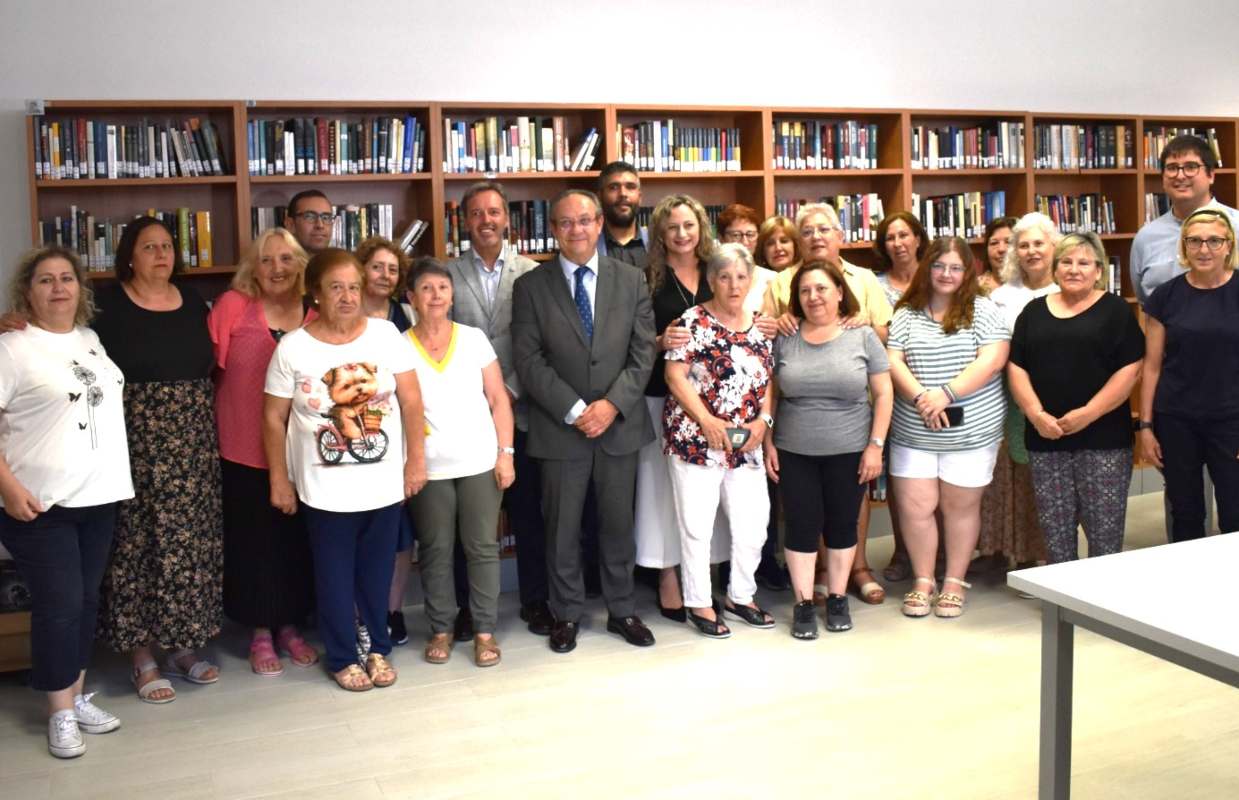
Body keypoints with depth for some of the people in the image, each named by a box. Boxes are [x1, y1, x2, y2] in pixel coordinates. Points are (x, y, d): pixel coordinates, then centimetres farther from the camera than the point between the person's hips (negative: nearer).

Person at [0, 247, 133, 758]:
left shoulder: (92, 340, 10)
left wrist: (117, 473, 16)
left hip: (98, 496, 6)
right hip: (41, 504, -6)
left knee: (85, 601, 13)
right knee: (59, 605, -2)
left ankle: (77, 695, 26)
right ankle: (61, 713, 12)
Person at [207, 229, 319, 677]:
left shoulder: (314, 316, 2)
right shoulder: (233, 306, -8)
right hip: (245, 452, -3)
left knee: (296, 540, 12)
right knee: (253, 542, 8)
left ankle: (288, 627, 29)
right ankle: (261, 635, 23)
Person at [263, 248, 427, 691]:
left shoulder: (385, 334, -6)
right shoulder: (292, 348, -8)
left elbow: (411, 401, -2)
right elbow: (274, 418, -2)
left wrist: (416, 459, -3)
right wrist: (279, 480, -1)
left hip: (384, 483, 1)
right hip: (325, 488, -1)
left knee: (377, 570, 14)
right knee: (335, 574, 11)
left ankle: (378, 649, 31)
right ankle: (343, 657, 26)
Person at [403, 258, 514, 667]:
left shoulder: (475, 338, 2)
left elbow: (499, 400, 3)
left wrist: (506, 453, -3)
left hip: (480, 463, 1)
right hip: (428, 468, 0)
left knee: (482, 547, 5)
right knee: (436, 550, 8)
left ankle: (484, 630, 14)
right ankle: (440, 629, 20)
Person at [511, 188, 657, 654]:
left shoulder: (631, 280, 5)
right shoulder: (530, 286, -1)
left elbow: (643, 351, 0)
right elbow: (528, 360, -7)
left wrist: (612, 404, -12)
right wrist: (574, 411, -14)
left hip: (619, 423, 2)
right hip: (559, 427, -1)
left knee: (618, 523, 11)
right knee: (562, 527, 7)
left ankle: (621, 611, 26)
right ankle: (566, 614, 23)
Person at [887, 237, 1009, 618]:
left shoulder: (983, 310, 0)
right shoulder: (906, 314, 7)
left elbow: (993, 359, -11)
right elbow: (892, 361, -1)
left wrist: (946, 394, -19)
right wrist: (920, 396, -17)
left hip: (970, 432, -2)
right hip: (913, 433, 2)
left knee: (960, 506, 8)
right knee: (915, 507, 2)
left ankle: (954, 583, 21)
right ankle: (923, 582, 18)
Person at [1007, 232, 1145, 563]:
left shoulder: (1115, 310, 2)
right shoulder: (1034, 311, 12)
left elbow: (1130, 370, -6)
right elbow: (1016, 367, 7)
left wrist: (1088, 413, -14)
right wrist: (1036, 413, -8)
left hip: (1102, 439, -3)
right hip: (1045, 439, 3)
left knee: (1104, 527, 0)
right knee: (1055, 527, 8)